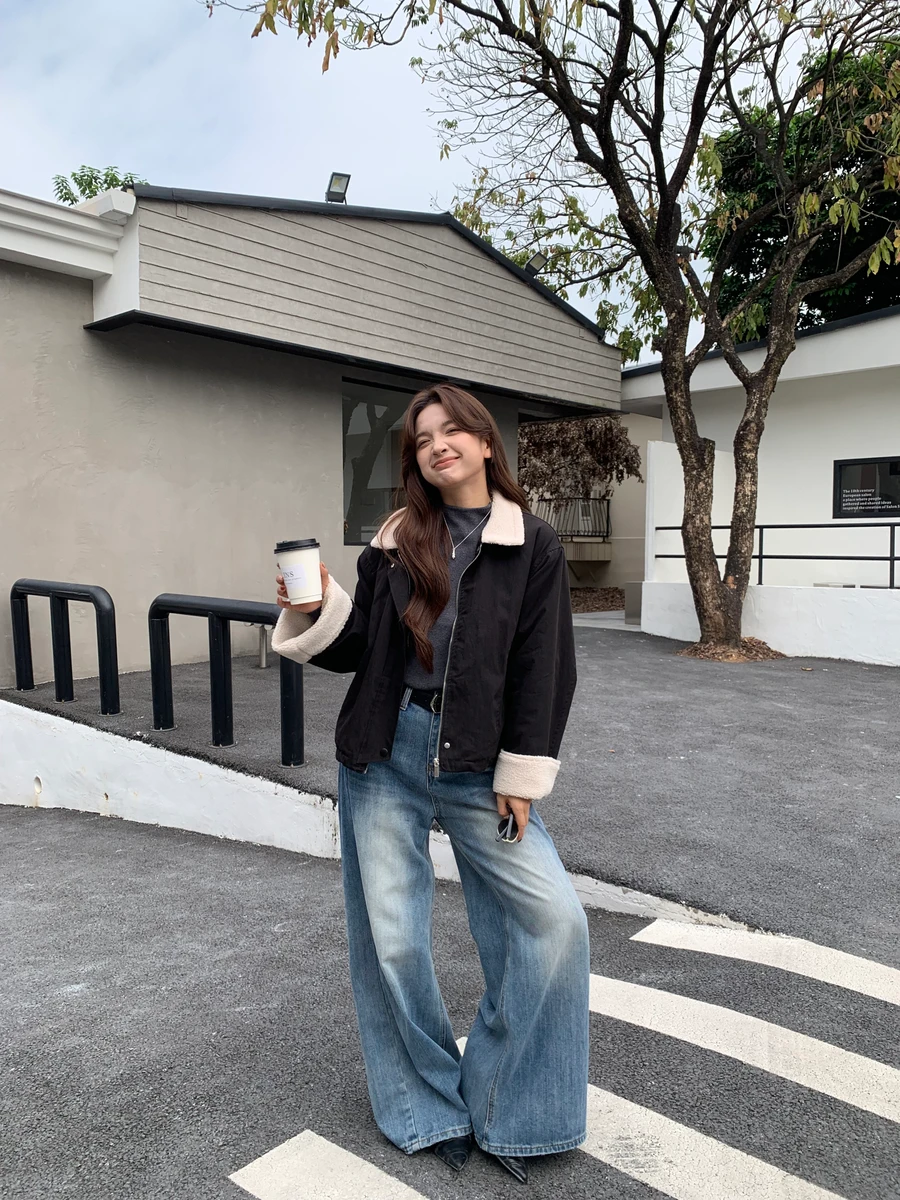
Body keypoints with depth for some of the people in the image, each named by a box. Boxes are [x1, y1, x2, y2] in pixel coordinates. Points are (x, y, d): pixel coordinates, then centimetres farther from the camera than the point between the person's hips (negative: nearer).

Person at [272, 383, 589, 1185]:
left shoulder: (533, 546, -1)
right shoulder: (396, 542, 6)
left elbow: (544, 670, -4)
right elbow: (359, 647, 8)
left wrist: (521, 776, -7)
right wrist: (315, 609, -11)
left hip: (476, 765, -1)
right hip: (386, 756, 2)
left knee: (554, 918, -5)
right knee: (391, 937, 6)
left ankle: (504, 1105, 18)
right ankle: (433, 1108, 30)